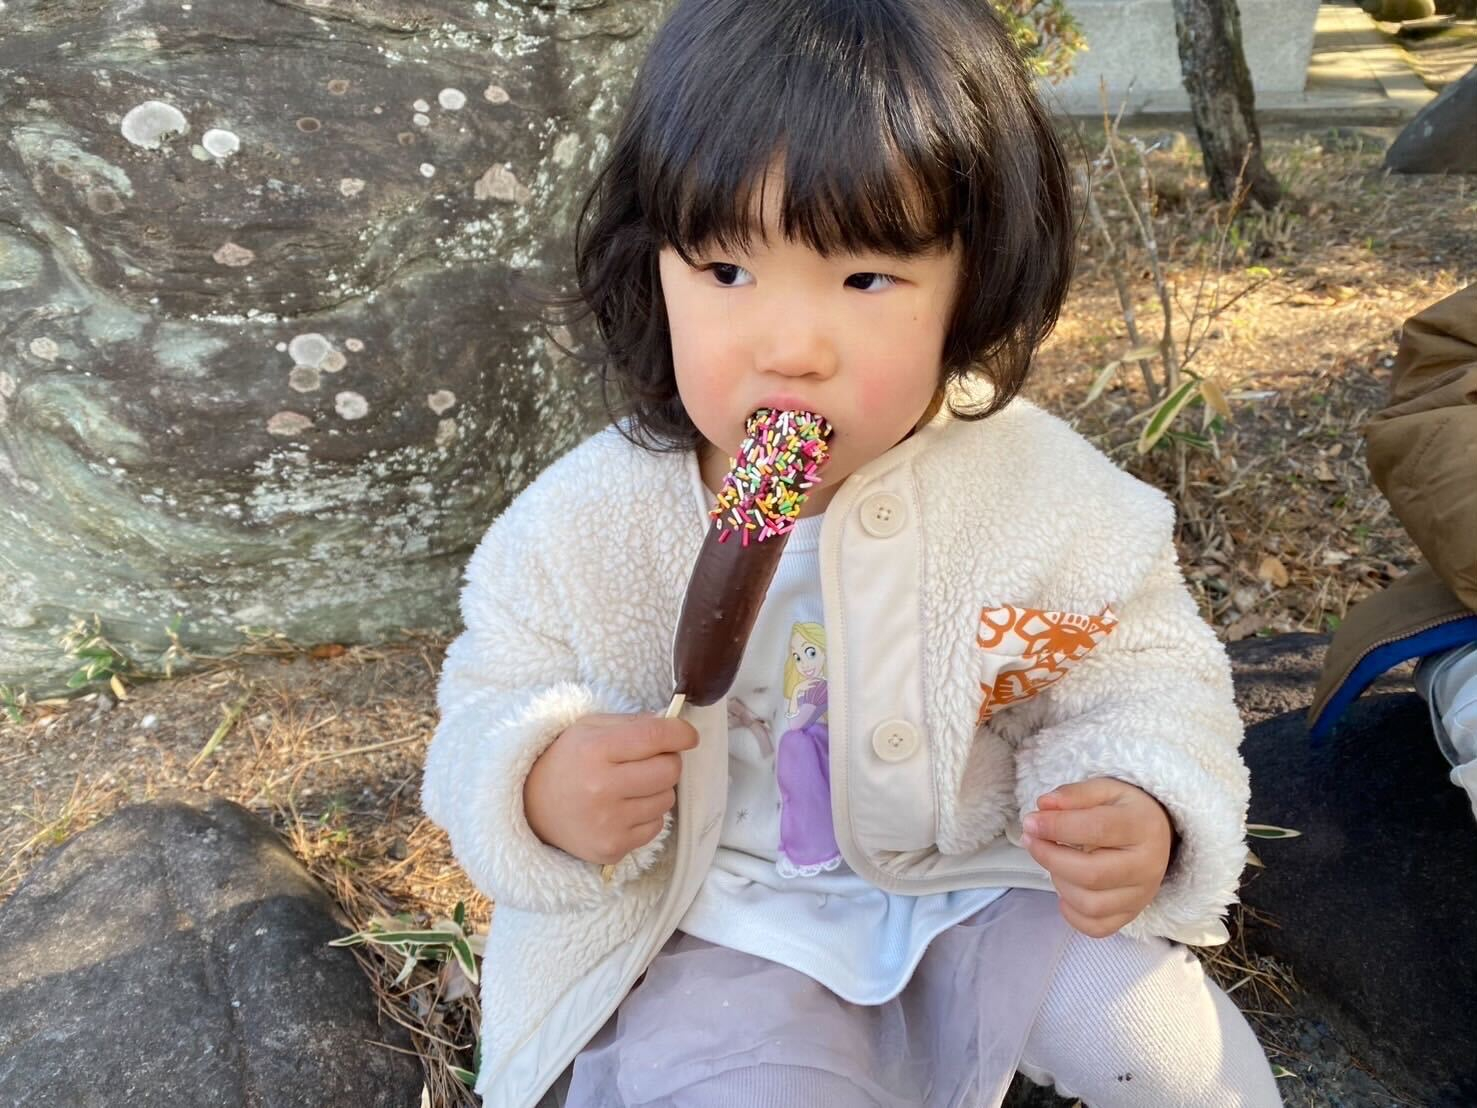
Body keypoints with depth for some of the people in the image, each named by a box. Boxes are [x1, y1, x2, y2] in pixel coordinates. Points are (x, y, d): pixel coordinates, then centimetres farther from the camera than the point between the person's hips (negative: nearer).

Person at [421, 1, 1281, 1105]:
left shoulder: (1045, 494, -16)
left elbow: (1150, 682, -4)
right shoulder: (583, 529, -17)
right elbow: (489, 715, -5)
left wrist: (1140, 812, -25)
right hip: (714, 927, 0)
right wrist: (542, 791, -28)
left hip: (977, 881, 2)